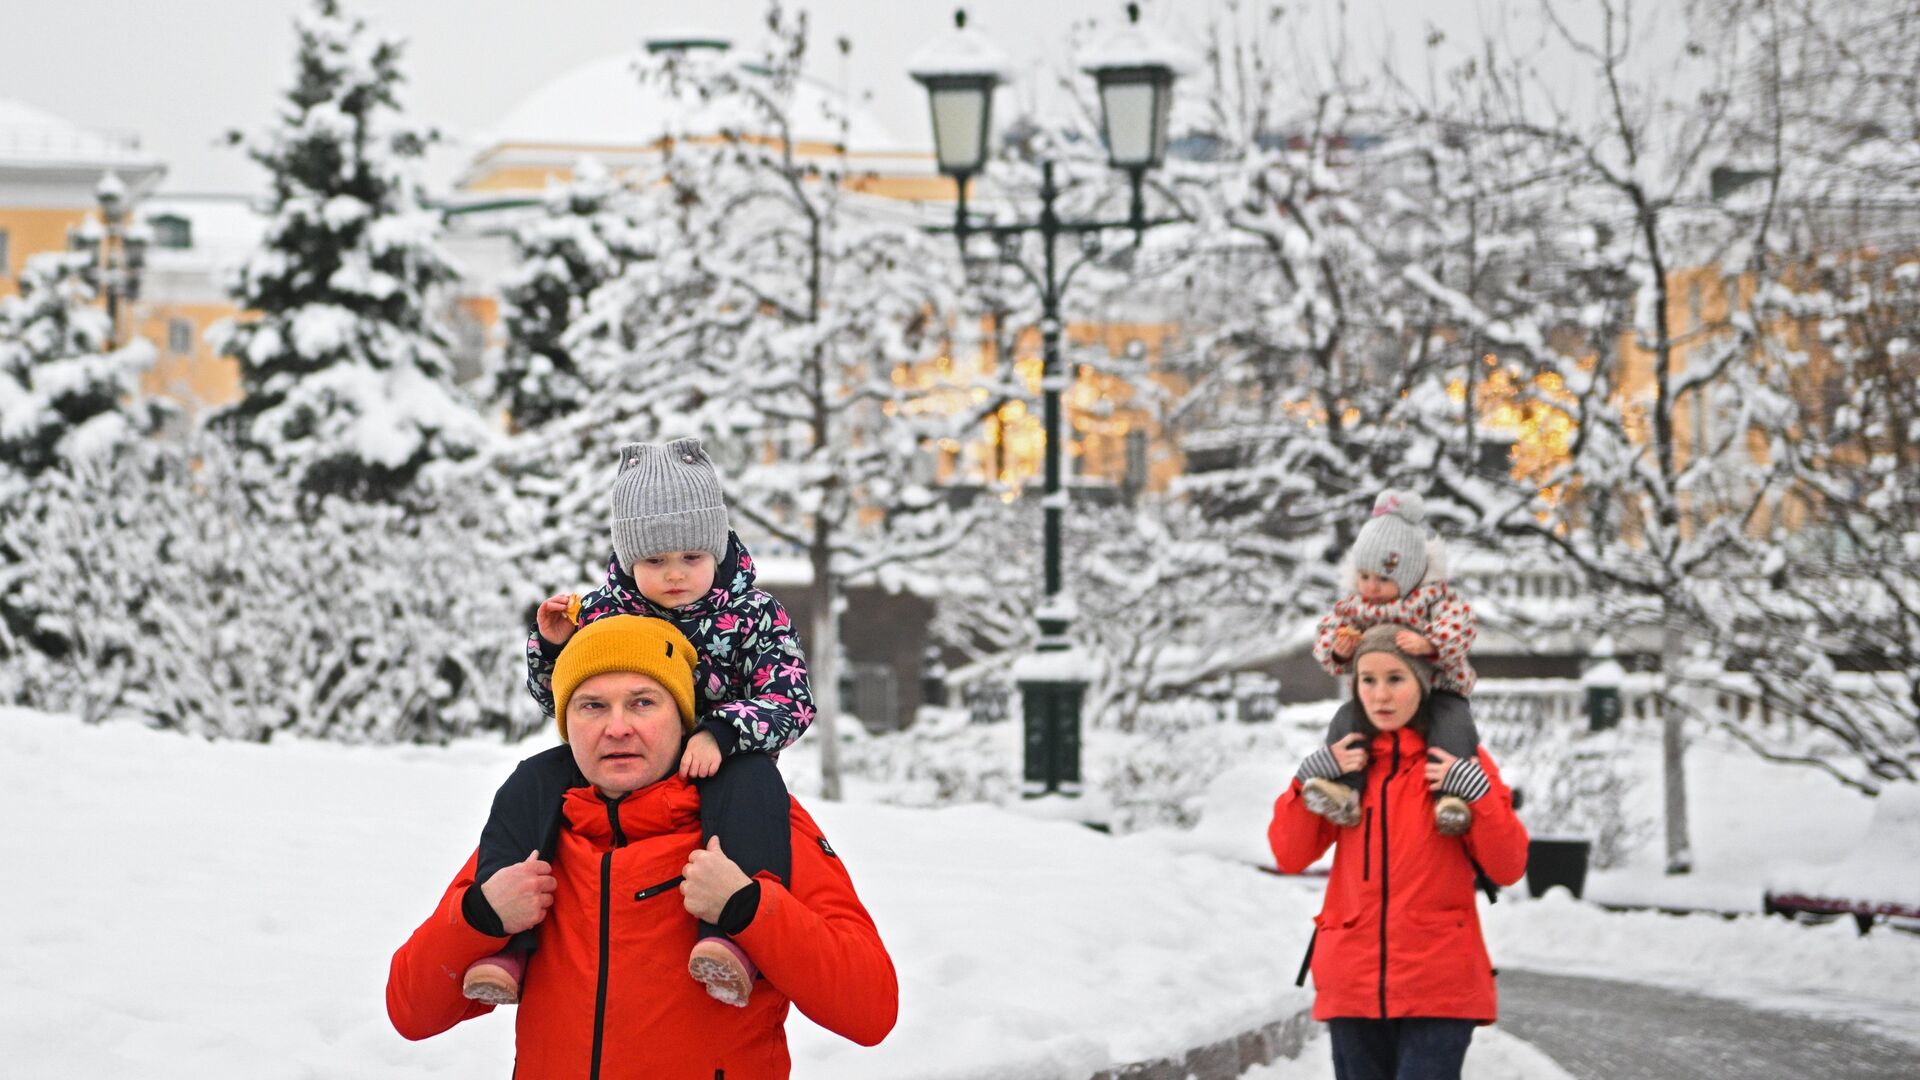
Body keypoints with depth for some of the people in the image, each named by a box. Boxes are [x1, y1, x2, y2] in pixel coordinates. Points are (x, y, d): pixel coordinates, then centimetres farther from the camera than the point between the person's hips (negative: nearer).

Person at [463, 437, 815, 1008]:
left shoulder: (755, 616, -5)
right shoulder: (601, 613, 2)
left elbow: (791, 700, -14)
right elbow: (558, 703, 10)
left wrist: (721, 735, -32)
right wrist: (550, 645, -11)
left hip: (719, 768, -3)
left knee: (754, 783, -37)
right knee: (531, 783, -19)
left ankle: (733, 937, -52)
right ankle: (505, 943, -25)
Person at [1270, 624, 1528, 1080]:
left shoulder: (1460, 762, 1)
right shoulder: (1346, 763, 10)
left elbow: (1507, 867, -3)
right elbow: (1289, 856, 6)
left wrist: (1478, 793, -16)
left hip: (1439, 987, -4)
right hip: (1354, 983, 4)